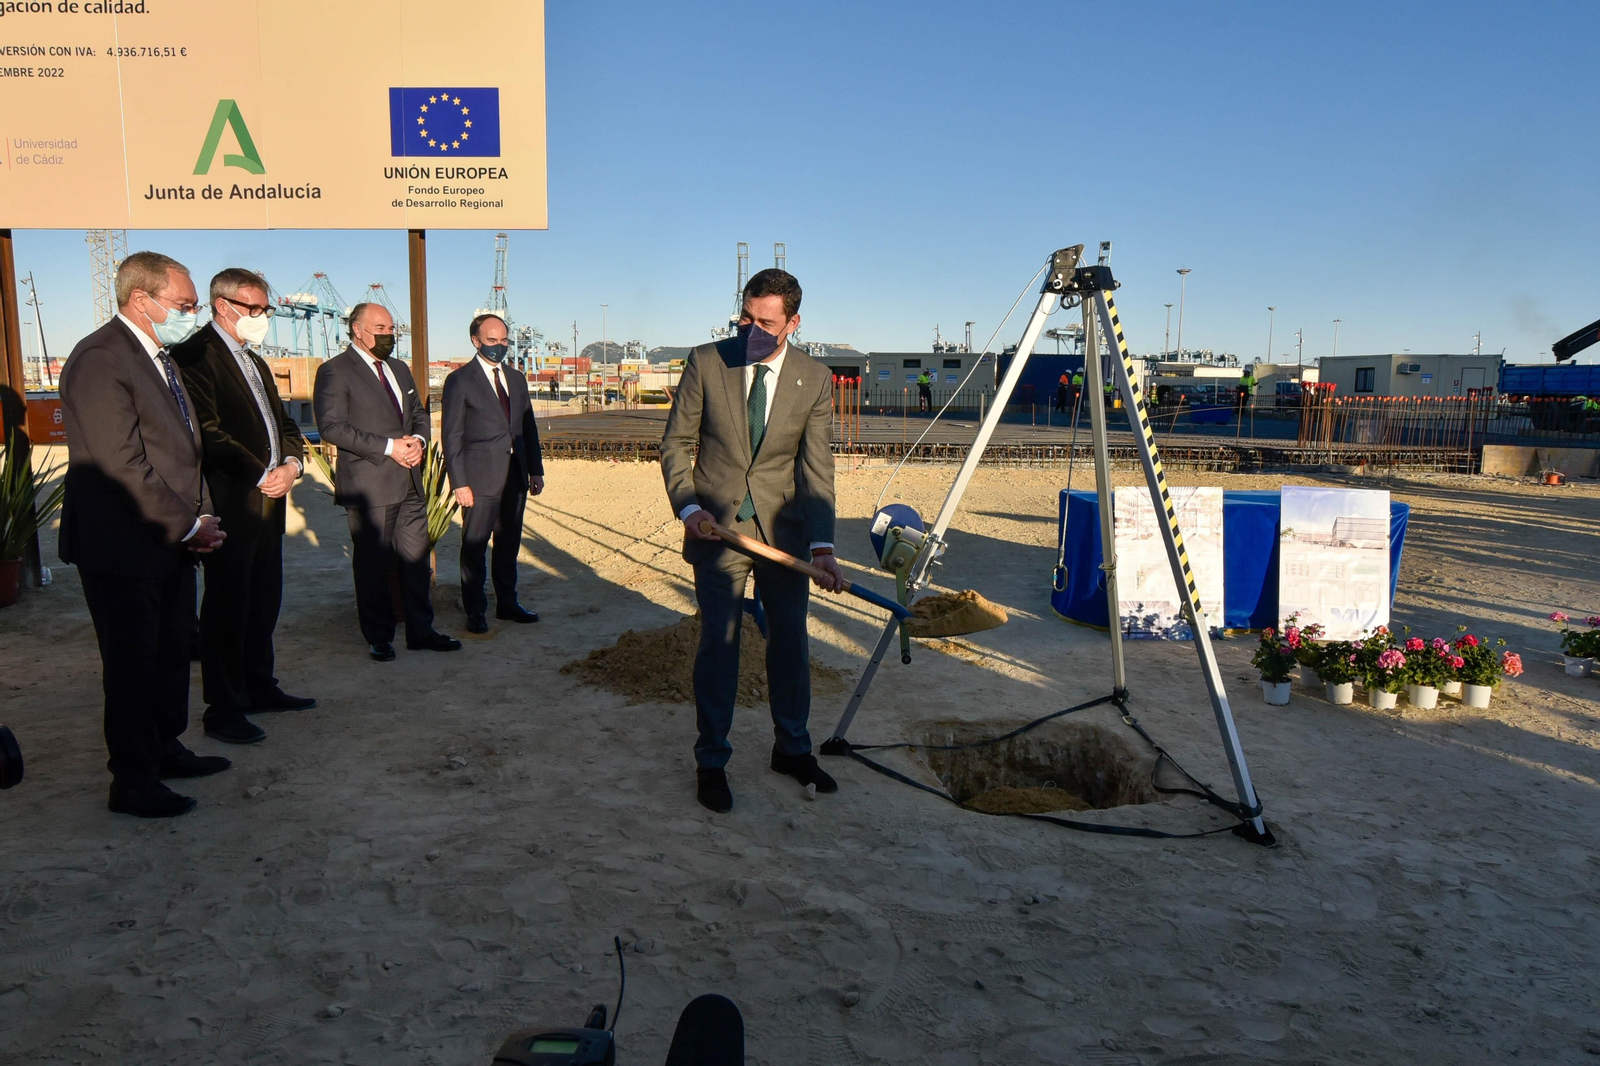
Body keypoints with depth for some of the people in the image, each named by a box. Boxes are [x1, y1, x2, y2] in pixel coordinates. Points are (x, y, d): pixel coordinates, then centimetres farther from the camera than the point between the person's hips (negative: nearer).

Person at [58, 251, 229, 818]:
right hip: (124, 547, -9)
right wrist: (188, 526, -16)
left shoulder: (159, 357, 13)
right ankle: (133, 782, 15)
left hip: (172, 541, 9)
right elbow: (122, 465, -22)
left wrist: (200, 521, 7)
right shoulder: (99, 359, -17)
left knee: (172, 654, 18)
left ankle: (166, 749, 34)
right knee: (132, 665, 2)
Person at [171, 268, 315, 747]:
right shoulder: (196, 356, -9)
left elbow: (282, 423, 21)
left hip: (269, 501, 9)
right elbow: (209, 432, -17)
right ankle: (222, 709, 8)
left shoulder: (254, 362, 21)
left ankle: (259, 686, 28)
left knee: (264, 600, 15)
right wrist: (260, 476, -16)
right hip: (230, 505, -9)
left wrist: (292, 464, 1)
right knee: (227, 605, -1)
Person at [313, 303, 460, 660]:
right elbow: (332, 426, -16)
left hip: (410, 483, 7)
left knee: (417, 558, 10)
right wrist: (388, 447, -18)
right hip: (368, 485, -7)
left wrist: (418, 440, -1)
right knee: (372, 564, 4)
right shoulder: (335, 371, -6)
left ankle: (421, 631, 20)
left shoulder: (400, 369, 18)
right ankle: (378, 638, 16)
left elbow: (418, 413, 23)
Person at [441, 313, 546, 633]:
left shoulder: (517, 379, 14)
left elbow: (528, 427, 17)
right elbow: (452, 436, -7)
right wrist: (460, 483, -12)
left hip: (515, 478, 6)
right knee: (474, 547, 3)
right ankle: (475, 612, 13)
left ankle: (507, 604, 25)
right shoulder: (460, 380, -4)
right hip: (480, 480, -5)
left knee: (509, 545, 13)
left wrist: (536, 470, 12)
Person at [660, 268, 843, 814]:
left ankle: (791, 747, 33)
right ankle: (711, 762, 17)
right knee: (718, 643, 1)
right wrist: (687, 506, -15)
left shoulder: (815, 380, -5)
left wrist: (822, 546, -18)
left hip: (783, 528, 2)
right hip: (717, 525, -2)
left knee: (791, 641, 13)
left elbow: (816, 469, -7)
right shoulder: (705, 362, -6)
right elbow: (676, 443, 1)